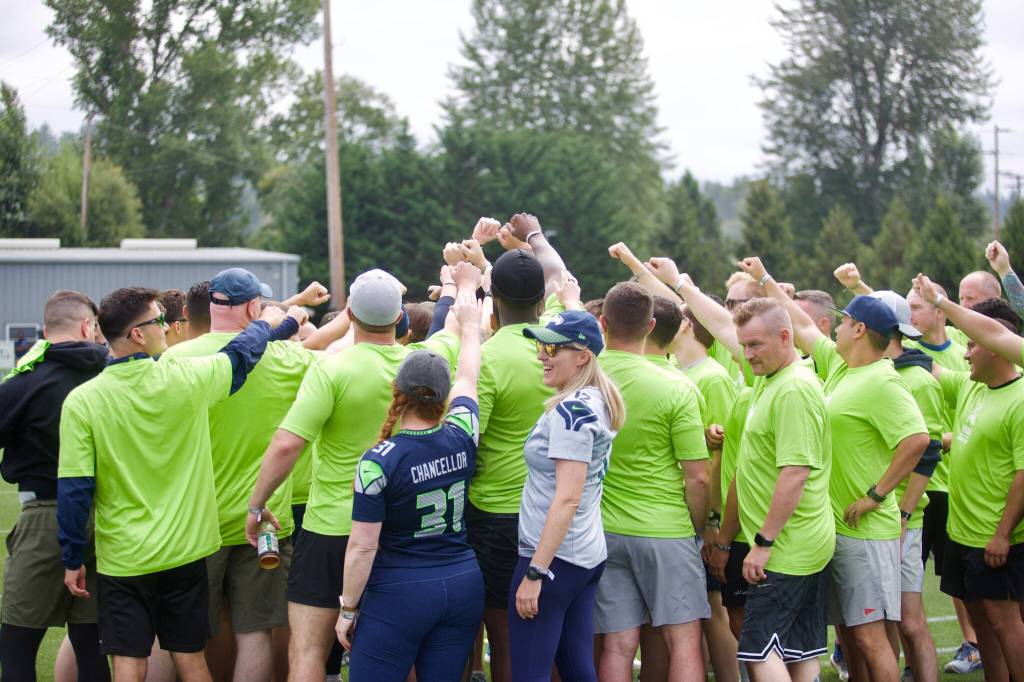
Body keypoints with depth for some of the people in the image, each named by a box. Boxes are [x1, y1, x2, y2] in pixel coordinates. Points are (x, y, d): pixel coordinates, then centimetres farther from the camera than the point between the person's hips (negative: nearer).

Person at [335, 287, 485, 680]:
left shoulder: (379, 461, -14)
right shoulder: (461, 437, -2)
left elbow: (362, 547, -11)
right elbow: (467, 379, 19)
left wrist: (348, 609, 1)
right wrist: (470, 324, 36)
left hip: (399, 593, -5)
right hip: (464, 585, 5)